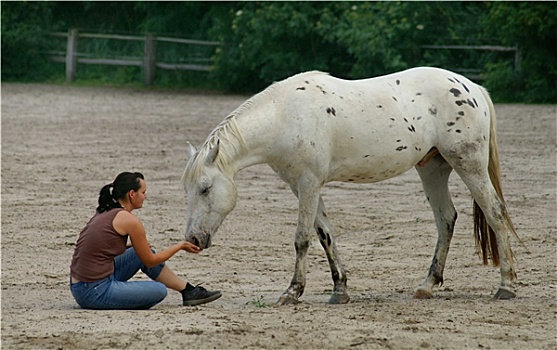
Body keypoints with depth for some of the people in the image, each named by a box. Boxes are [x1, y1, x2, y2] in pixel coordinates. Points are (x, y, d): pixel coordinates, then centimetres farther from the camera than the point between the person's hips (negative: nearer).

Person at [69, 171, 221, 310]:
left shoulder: (104, 213, 12)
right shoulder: (129, 220, -12)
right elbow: (150, 262, -2)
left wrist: (138, 245, 35)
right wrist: (180, 246, 11)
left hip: (79, 288, 9)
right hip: (96, 292, -9)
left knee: (143, 253, 21)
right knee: (159, 291, 7)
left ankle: (189, 291, 28)